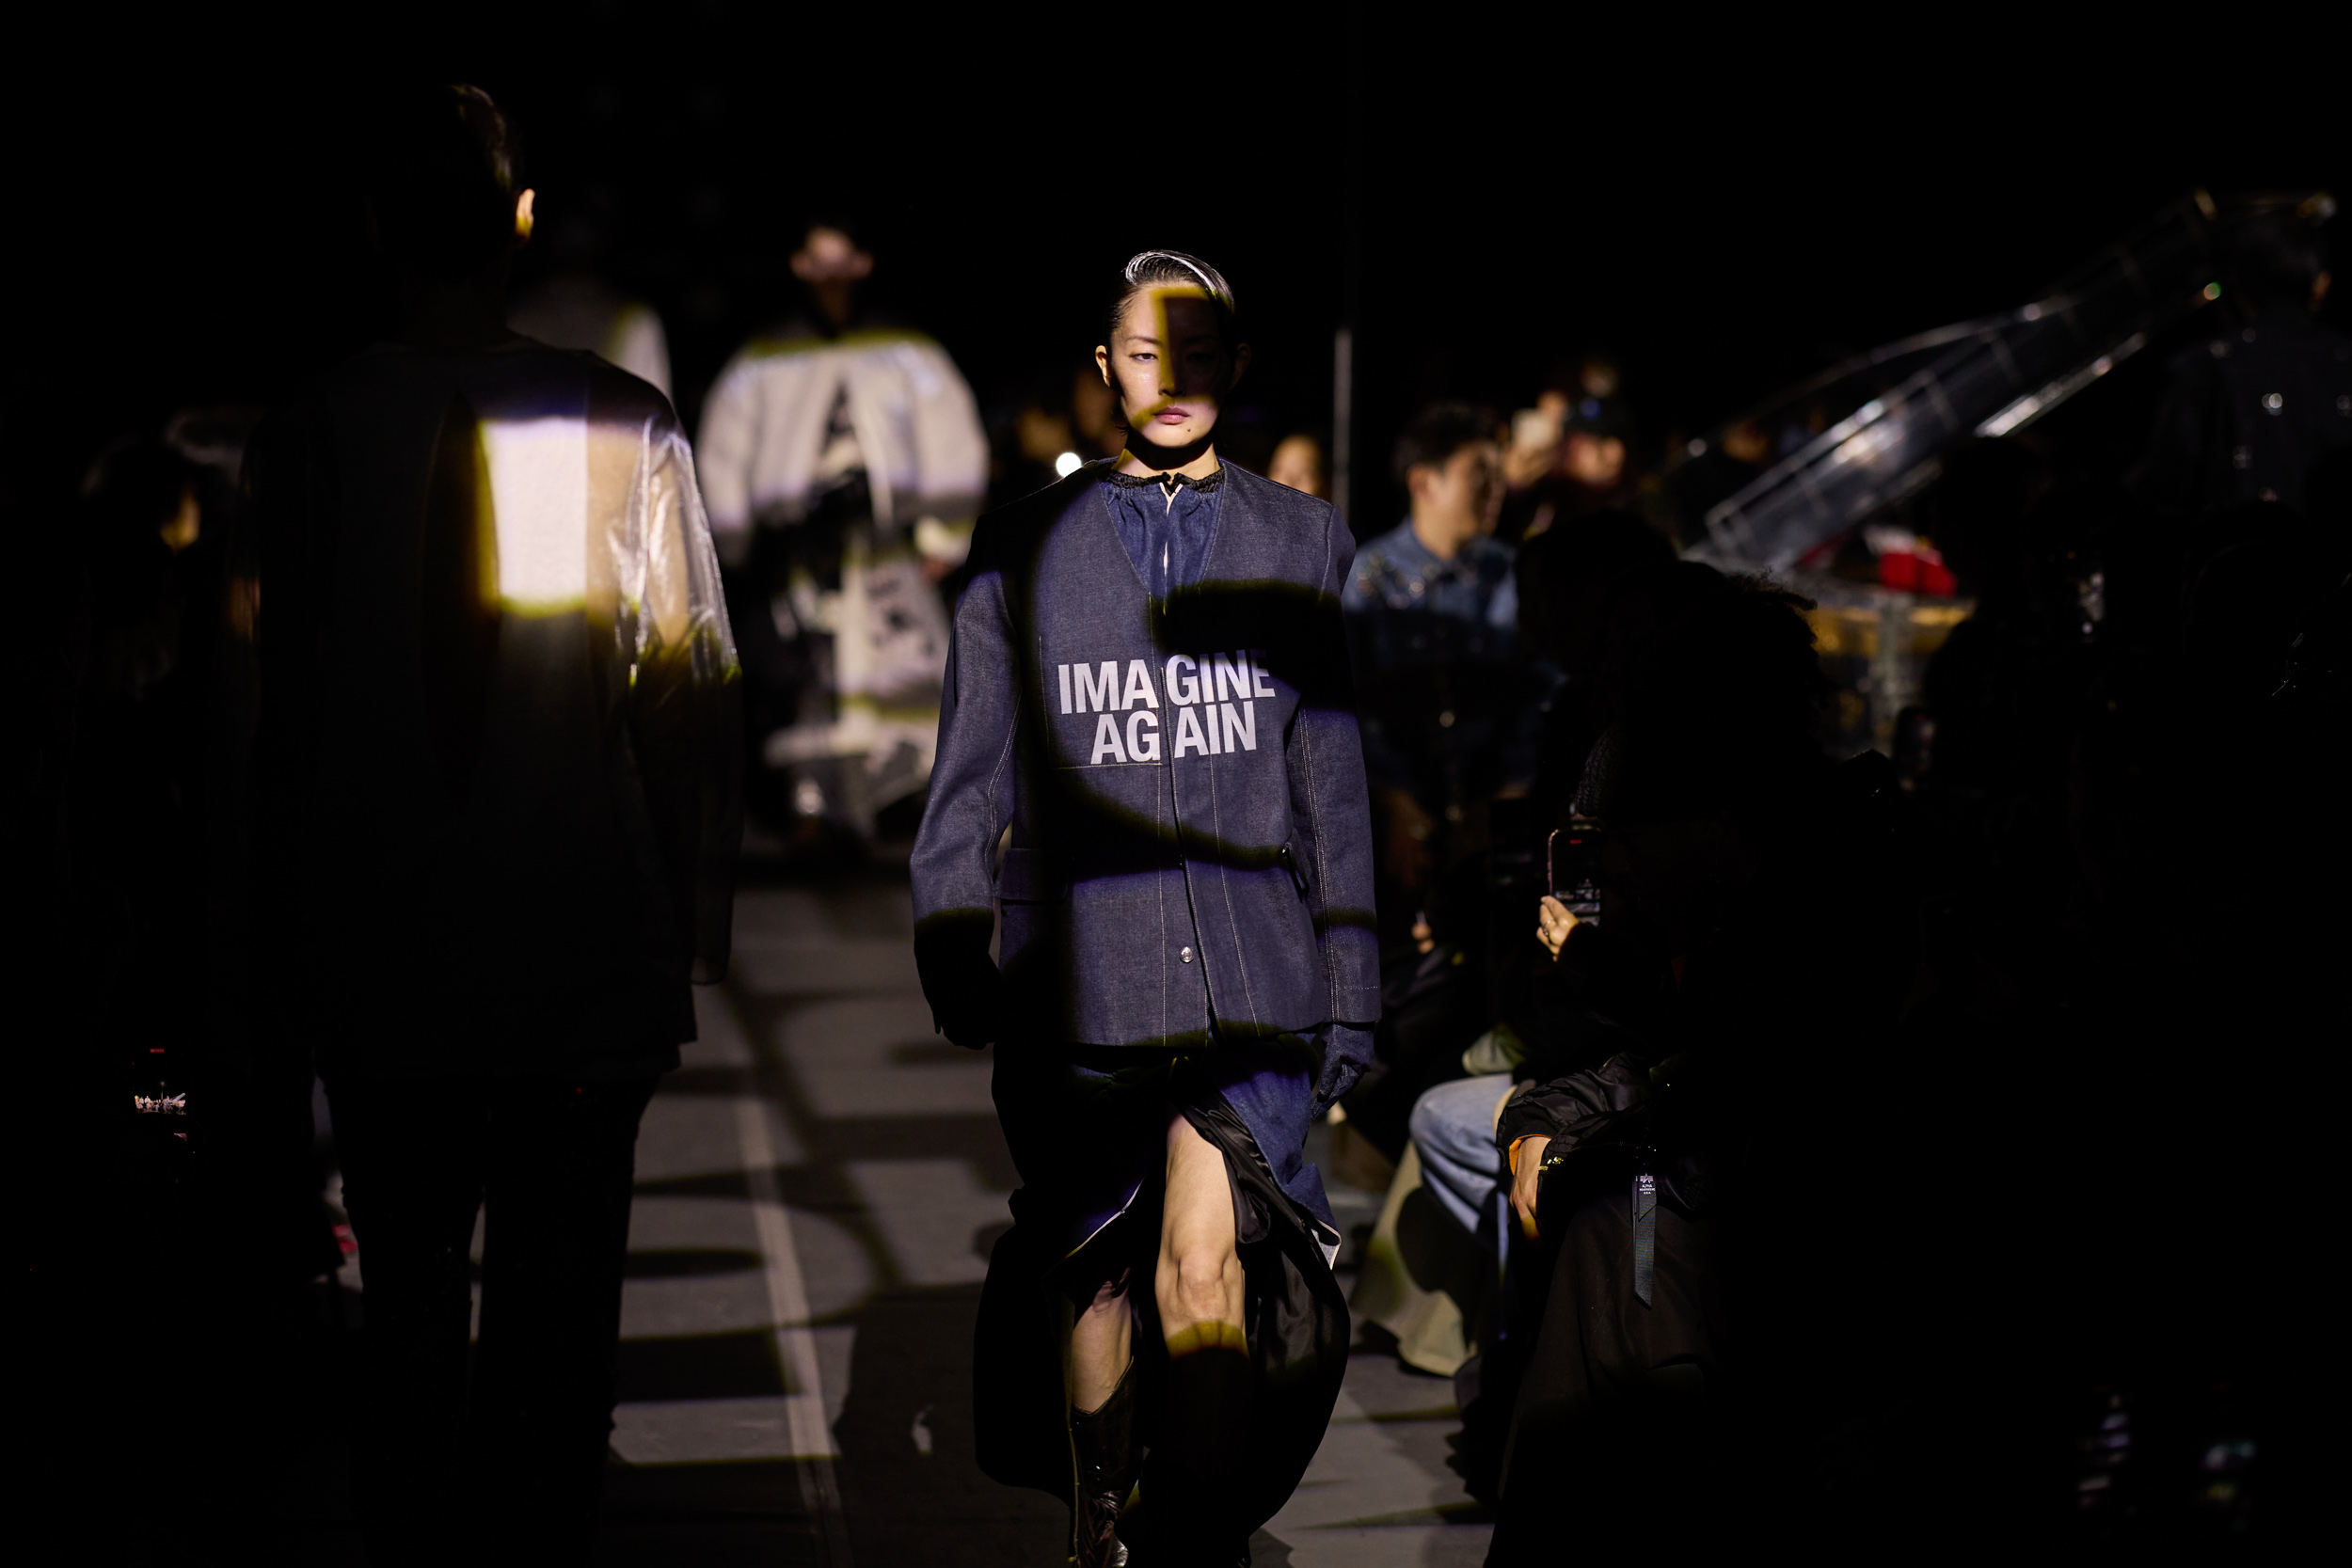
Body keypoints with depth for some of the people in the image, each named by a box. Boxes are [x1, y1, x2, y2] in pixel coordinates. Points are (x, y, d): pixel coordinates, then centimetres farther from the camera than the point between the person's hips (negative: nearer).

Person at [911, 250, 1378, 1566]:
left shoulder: (1305, 549, 12)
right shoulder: (1027, 550, 11)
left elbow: (1340, 792, 12)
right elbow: (973, 776, 13)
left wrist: (1351, 997, 8)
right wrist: (952, 945, 4)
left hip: (1254, 976, -1)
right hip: (1080, 976, 1)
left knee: (1204, 1256, -18)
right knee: (1095, 1272, 6)